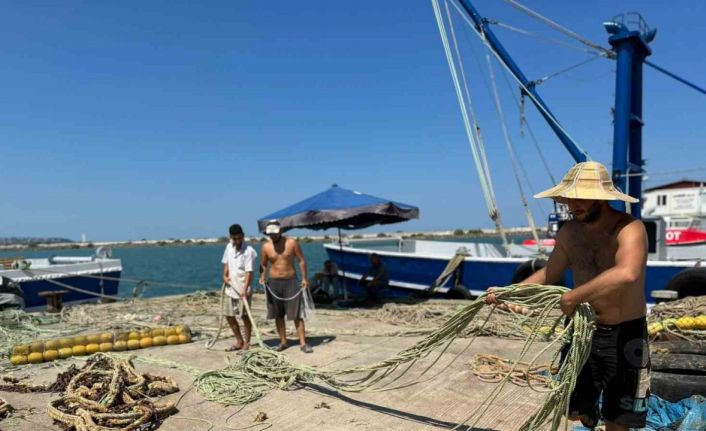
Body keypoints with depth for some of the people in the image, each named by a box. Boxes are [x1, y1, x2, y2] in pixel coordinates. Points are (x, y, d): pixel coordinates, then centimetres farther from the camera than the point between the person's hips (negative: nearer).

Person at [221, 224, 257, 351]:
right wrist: (225, 275, 1)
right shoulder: (229, 247, 5)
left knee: (245, 316, 0)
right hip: (230, 287, 7)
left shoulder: (249, 250, -16)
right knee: (229, 315, 12)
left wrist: (245, 289, -32)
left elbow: (249, 271, -22)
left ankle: (246, 343, 13)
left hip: (243, 289, -7)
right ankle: (239, 341, 26)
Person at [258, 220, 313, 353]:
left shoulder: (292, 243, -4)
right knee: (278, 315, 8)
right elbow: (263, 264, 12)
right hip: (274, 283, 3)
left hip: (291, 281, -2)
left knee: (296, 314, -5)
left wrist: (304, 278, -7)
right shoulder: (266, 246, 2)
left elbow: (301, 260, 0)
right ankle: (283, 341, 20)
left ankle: (303, 343, -2)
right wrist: (262, 277, -5)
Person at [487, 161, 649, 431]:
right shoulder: (569, 232, -2)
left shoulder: (629, 228, -22)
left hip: (624, 334, -5)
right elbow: (549, 274, 9)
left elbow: (626, 274, -42)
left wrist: (572, 297, -38)